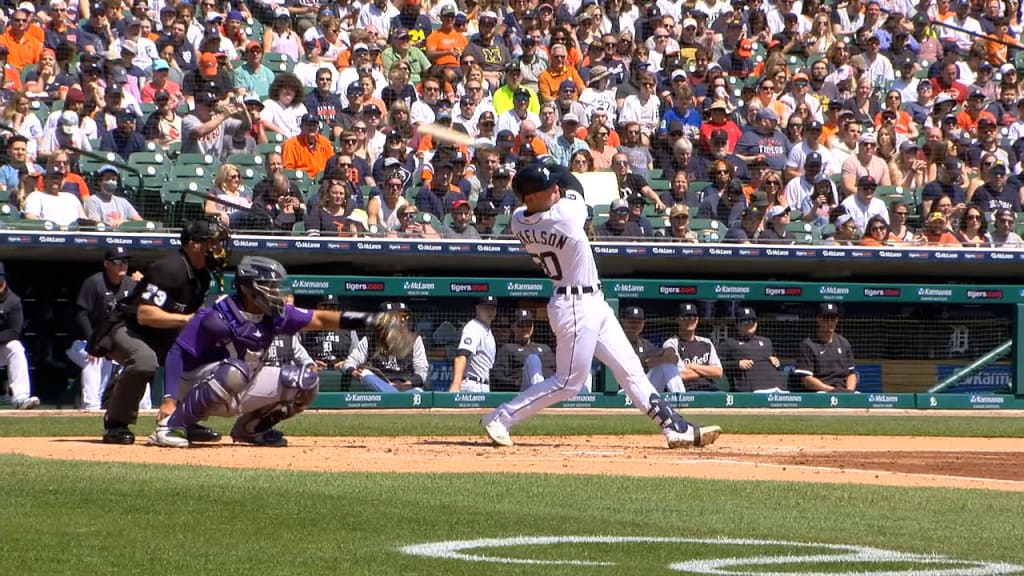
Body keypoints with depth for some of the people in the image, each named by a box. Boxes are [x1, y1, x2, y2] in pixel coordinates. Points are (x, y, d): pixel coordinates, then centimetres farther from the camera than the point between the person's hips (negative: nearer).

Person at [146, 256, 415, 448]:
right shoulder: (217, 317, -25)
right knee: (235, 371, -41)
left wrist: (372, 321, -6)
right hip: (198, 386, -7)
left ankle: (251, 427, 10)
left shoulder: (274, 315, -4)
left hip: (242, 392, 7)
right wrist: (170, 398, -36)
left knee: (305, 381, -3)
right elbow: (178, 353, -25)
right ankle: (170, 425, -33)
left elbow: (318, 319, 3)